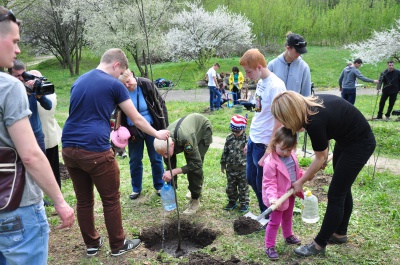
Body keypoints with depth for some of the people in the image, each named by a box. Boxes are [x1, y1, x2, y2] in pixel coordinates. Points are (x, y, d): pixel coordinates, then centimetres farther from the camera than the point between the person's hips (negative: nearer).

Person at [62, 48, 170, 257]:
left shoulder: (79, 80, 17)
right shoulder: (114, 85, -3)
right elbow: (137, 119, 4)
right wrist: (157, 134, 18)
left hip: (69, 149, 7)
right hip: (95, 150, -7)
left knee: (83, 200, 17)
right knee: (111, 200, 9)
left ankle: (91, 244, 31)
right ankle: (118, 246, 23)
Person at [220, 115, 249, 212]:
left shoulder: (246, 139, -15)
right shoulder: (229, 139, -1)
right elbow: (225, 152, 7)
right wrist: (223, 164, 10)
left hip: (243, 168, -4)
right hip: (231, 168, 4)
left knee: (243, 187, 9)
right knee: (230, 187, 15)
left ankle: (244, 203, 24)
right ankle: (232, 201, 31)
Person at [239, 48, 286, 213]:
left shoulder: (276, 86, -19)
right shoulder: (261, 82, 7)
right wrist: (250, 141, 16)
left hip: (264, 144, -9)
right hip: (253, 139, 9)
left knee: (262, 184, 7)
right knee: (251, 179, 20)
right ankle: (265, 214, 39)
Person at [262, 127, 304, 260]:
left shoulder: (292, 155, -5)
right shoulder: (270, 162, -30)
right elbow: (269, 183, -29)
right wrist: (272, 197, -39)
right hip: (279, 197, -8)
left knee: (288, 217, 29)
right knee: (274, 222, 4)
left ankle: (288, 236, 52)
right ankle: (270, 247, 17)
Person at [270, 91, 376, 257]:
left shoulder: (314, 121, -32)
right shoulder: (310, 105, -10)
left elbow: (320, 158, -16)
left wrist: (301, 182, -5)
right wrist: (324, 154, 8)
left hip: (360, 144, -9)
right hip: (346, 139, 9)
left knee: (335, 194, -2)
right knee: (342, 188, 18)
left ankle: (319, 244, 10)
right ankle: (340, 233, 35)